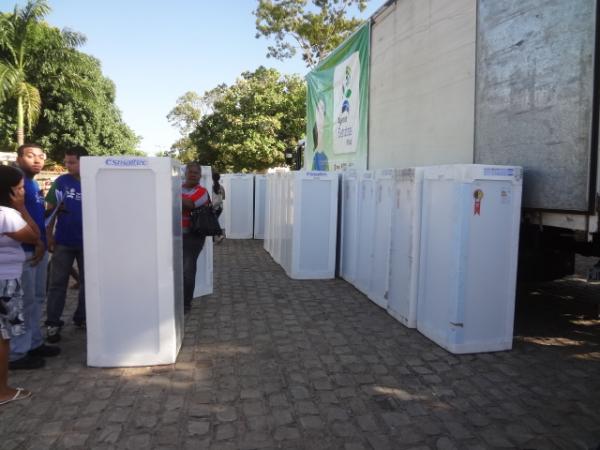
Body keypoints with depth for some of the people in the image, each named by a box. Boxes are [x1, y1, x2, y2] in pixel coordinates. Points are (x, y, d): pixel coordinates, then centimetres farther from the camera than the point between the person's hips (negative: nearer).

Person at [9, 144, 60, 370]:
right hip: (24, 251, -10)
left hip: (38, 249, 10)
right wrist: (37, 241, -15)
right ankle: (16, 354, 6)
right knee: (23, 302, -4)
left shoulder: (34, 184, 16)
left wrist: (42, 243, 11)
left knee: (37, 299, 16)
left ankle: (34, 343, 28)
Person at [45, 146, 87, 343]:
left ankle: (82, 318, 27)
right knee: (57, 283, 4)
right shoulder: (61, 182, -3)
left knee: (87, 282, 11)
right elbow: (51, 210, 0)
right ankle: (53, 323, 13)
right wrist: (49, 235, -5)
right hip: (63, 242, -1)